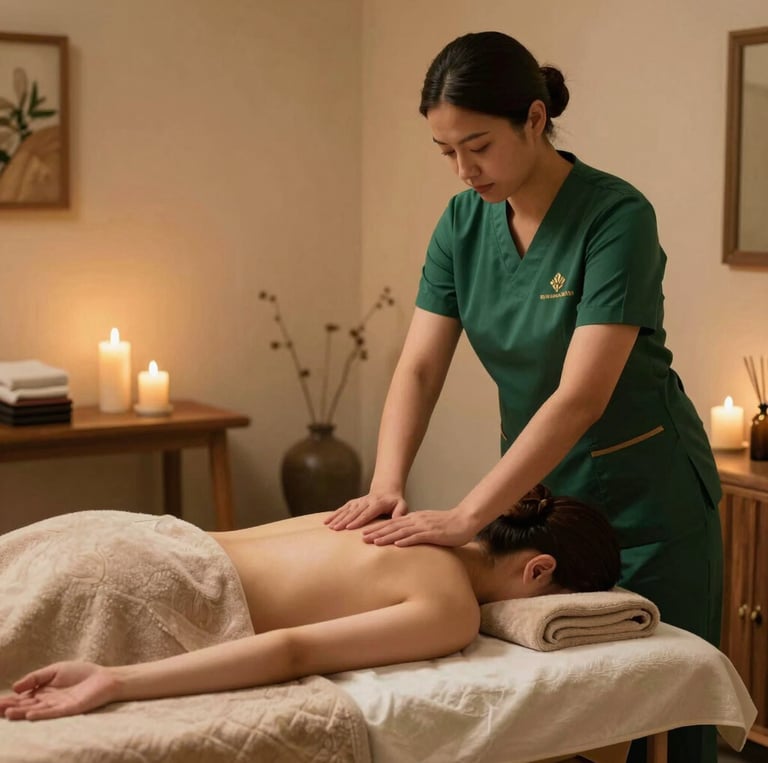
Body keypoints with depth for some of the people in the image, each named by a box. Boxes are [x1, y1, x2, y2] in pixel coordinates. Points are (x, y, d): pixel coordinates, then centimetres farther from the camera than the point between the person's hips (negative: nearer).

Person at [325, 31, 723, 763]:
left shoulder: (616, 216, -23)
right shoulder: (463, 222, -4)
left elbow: (581, 398, -29)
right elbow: (419, 367, -7)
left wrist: (466, 516, -32)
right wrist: (387, 485, -23)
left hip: (642, 496, -5)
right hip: (537, 489, 5)